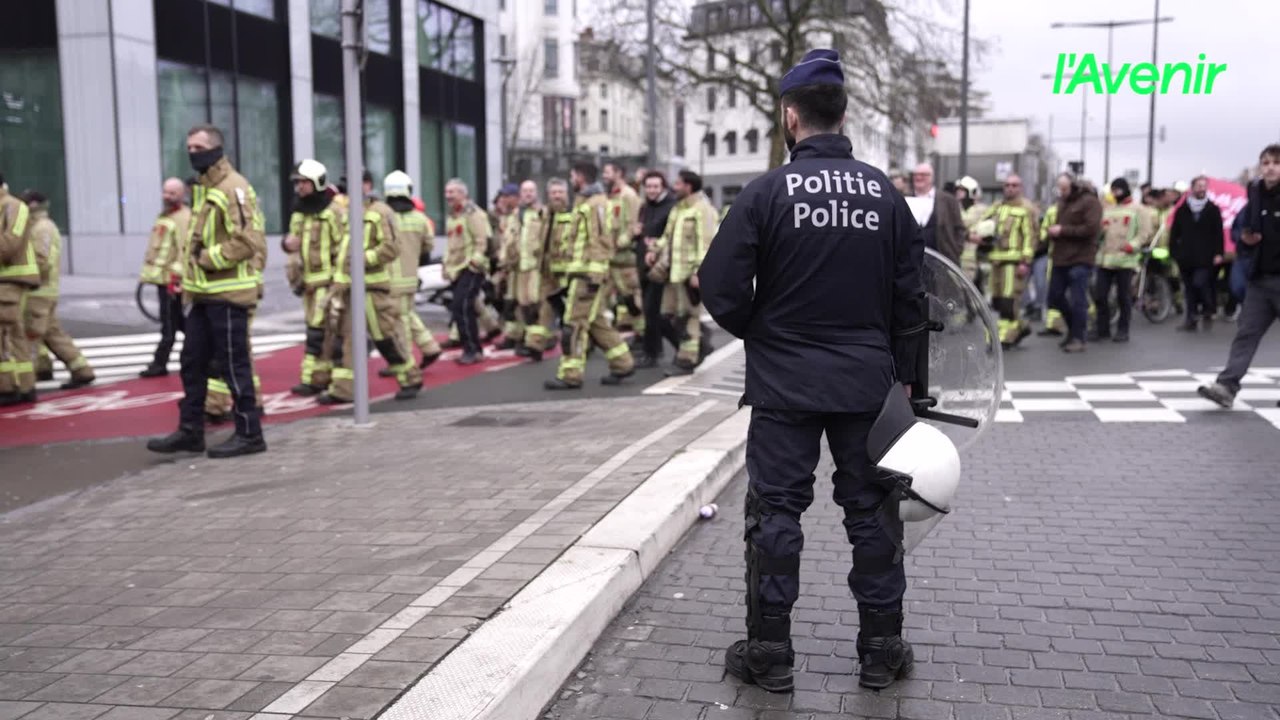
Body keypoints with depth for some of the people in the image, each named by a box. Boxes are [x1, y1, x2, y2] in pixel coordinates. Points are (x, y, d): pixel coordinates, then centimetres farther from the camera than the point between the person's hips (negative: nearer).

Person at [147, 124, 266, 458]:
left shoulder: (234, 188, -13)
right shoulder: (204, 188, 18)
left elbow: (247, 241, -23)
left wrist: (208, 259, -17)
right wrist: (189, 286, 16)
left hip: (227, 294, -9)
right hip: (203, 294, 10)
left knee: (233, 365, -3)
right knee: (193, 362, 12)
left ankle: (249, 434, 6)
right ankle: (190, 431, 20)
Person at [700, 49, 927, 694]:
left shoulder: (767, 191, -9)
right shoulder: (885, 193, 1)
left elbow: (721, 287, -12)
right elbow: (911, 293, 4)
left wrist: (760, 333, 7)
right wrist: (904, 372, 13)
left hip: (784, 382, -3)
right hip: (868, 380, 3)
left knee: (775, 512, 6)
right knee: (872, 510, 12)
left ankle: (769, 652, 14)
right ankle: (881, 649, 21)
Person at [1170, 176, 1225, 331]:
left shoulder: (1213, 210, 4)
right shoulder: (1182, 210, 9)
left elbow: (1218, 233, 0)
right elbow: (1174, 233, 10)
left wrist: (1218, 253, -9)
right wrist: (1174, 253, 3)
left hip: (1205, 258, -3)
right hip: (1186, 258, 3)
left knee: (1200, 283, -15)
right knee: (1190, 288, 6)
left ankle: (1208, 312, 7)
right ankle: (1191, 319, 12)